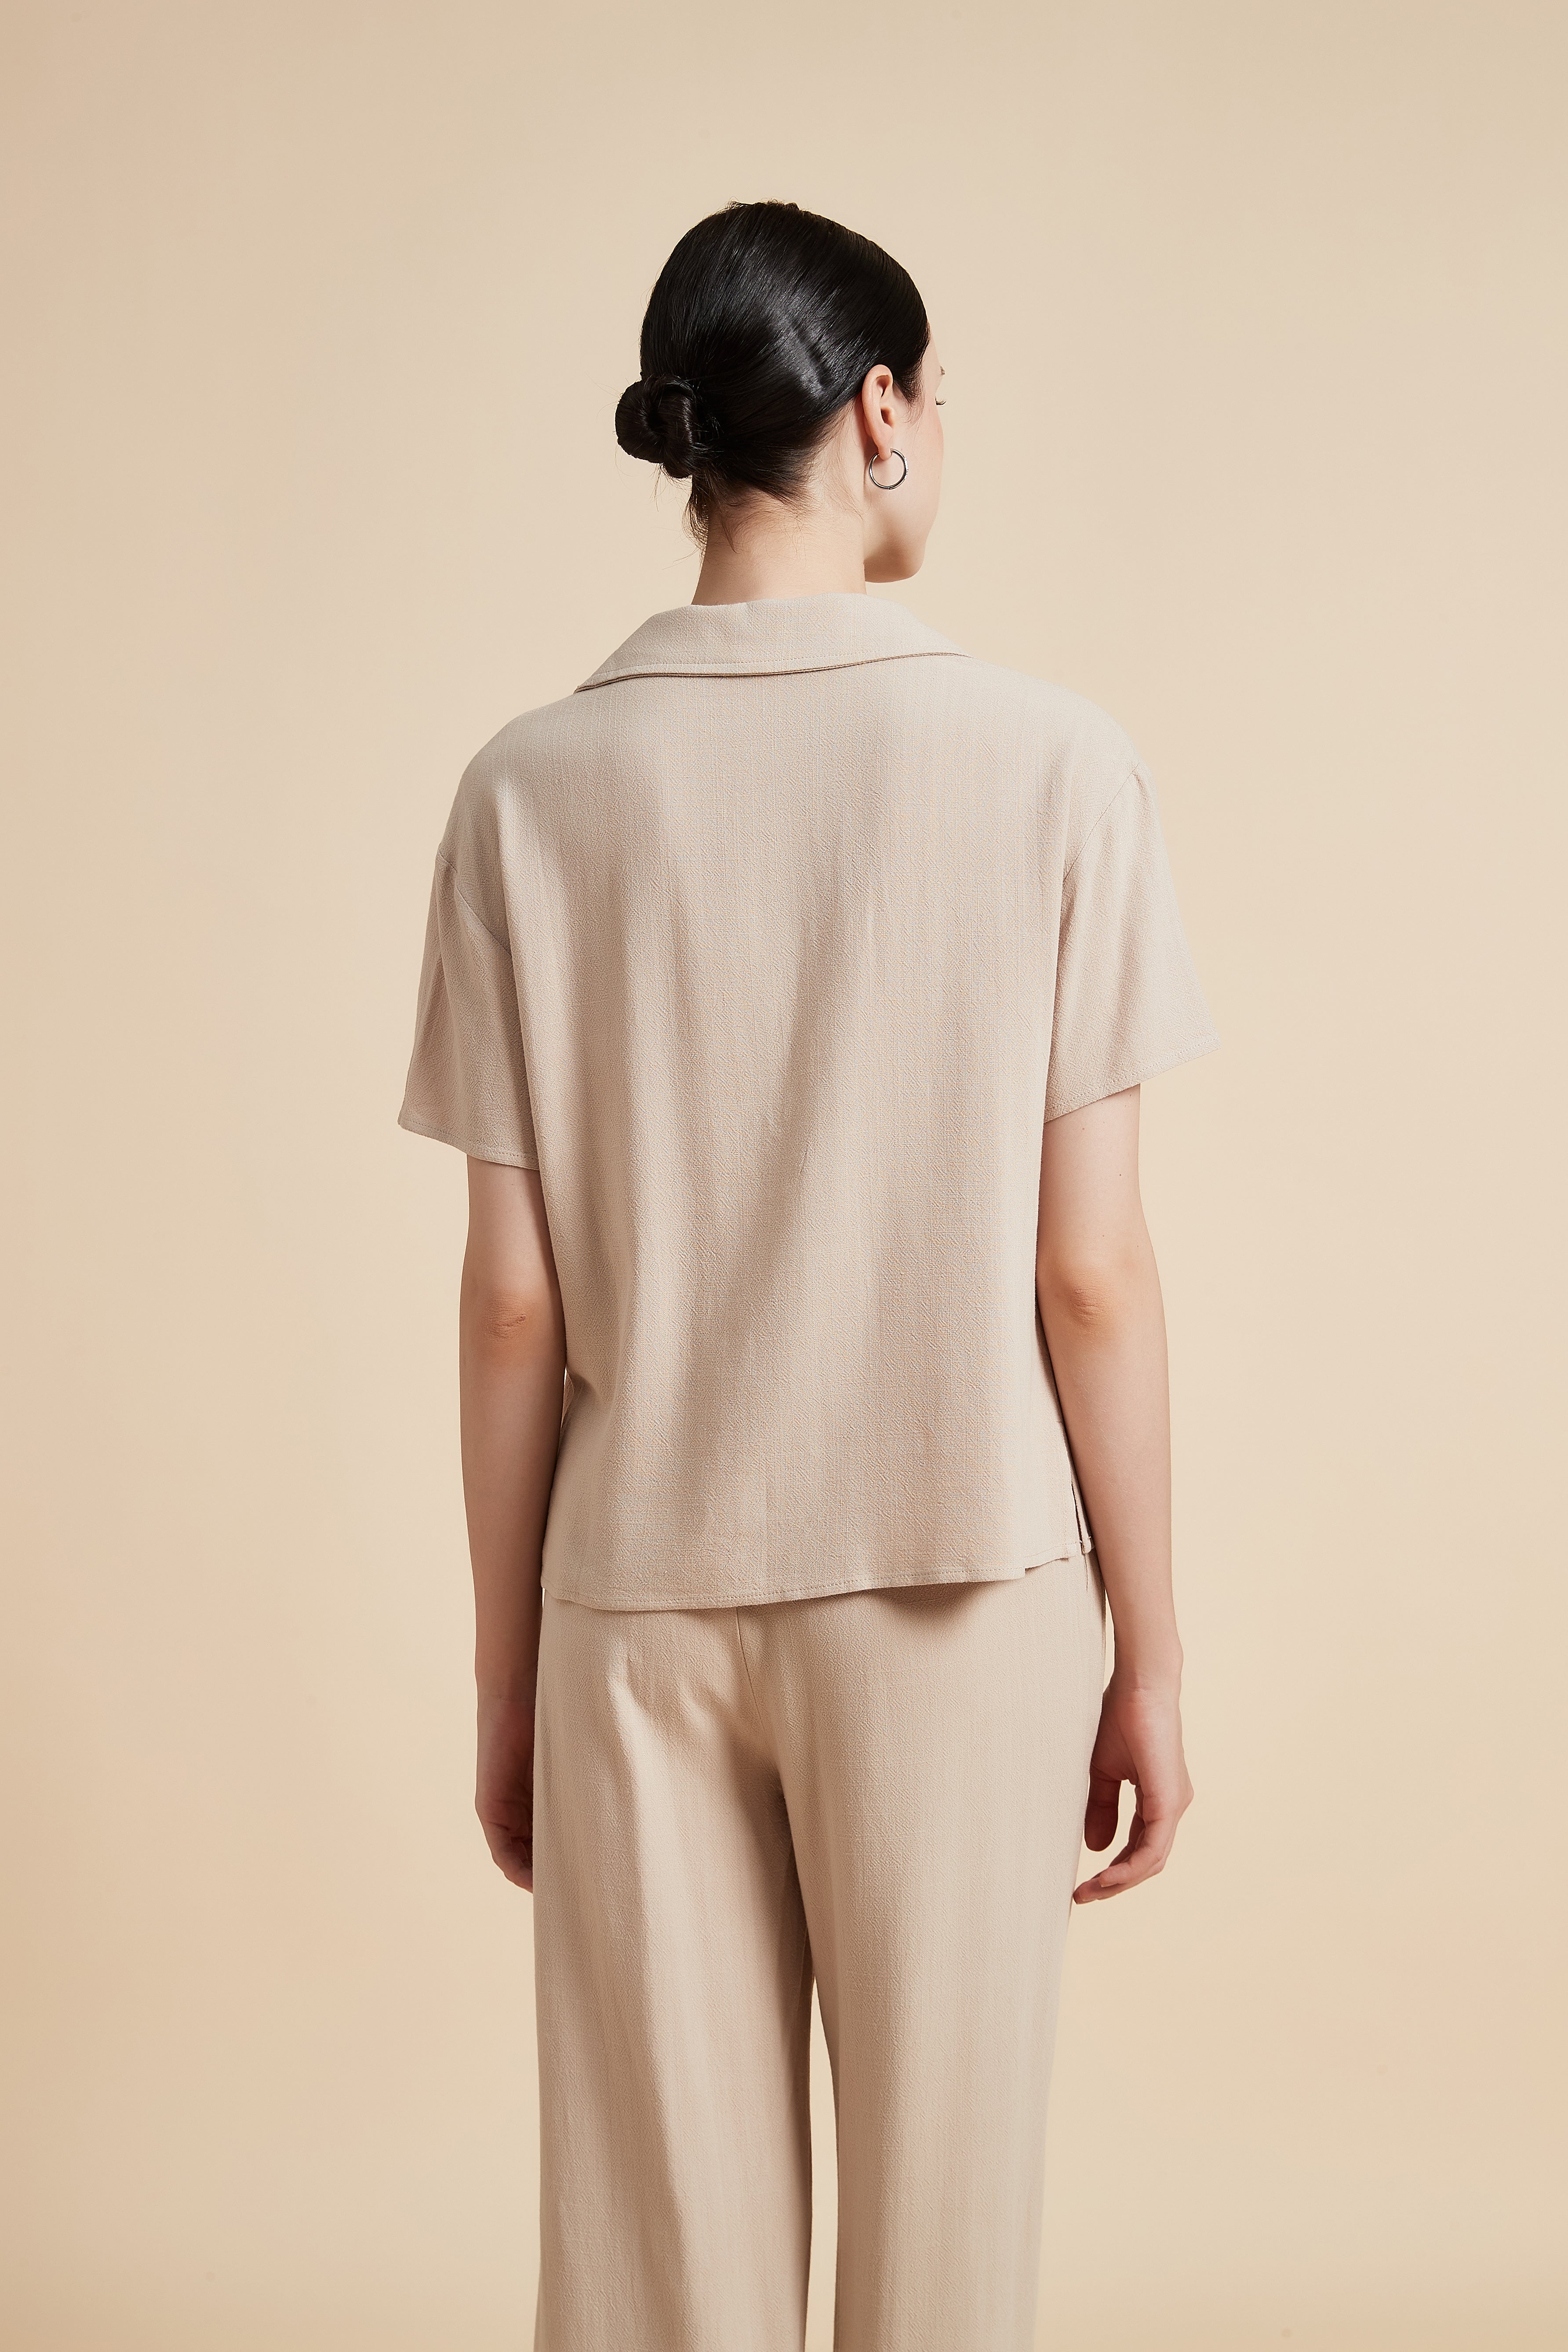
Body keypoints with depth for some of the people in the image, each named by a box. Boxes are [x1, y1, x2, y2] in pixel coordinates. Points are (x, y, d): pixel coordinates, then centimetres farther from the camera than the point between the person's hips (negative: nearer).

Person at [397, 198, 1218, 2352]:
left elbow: (514, 1303, -3)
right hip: (955, 1595, -1)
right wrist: (1149, 1654, 3)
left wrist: (504, 1674, 8)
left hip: (640, 1600, 2)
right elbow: (1088, 1274, -8)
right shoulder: (1053, 765, -8)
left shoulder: (536, 793, -4)